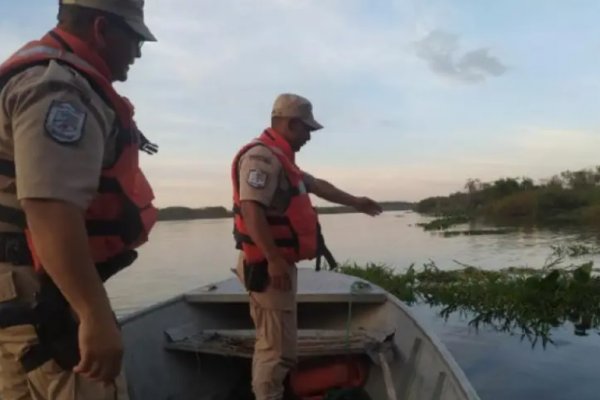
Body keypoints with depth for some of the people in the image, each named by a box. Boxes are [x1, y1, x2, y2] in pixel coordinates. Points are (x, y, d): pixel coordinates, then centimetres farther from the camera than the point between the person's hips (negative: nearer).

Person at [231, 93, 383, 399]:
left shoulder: (279, 157, 20)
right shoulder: (262, 156, -15)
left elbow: (317, 185, 30)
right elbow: (251, 209, -26)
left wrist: (355, 202, 37)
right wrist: (274, 260, -28)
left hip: (278, 263, 11)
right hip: (268, 266, -11)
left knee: (273, 345, 17)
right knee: (278, 348, -6)